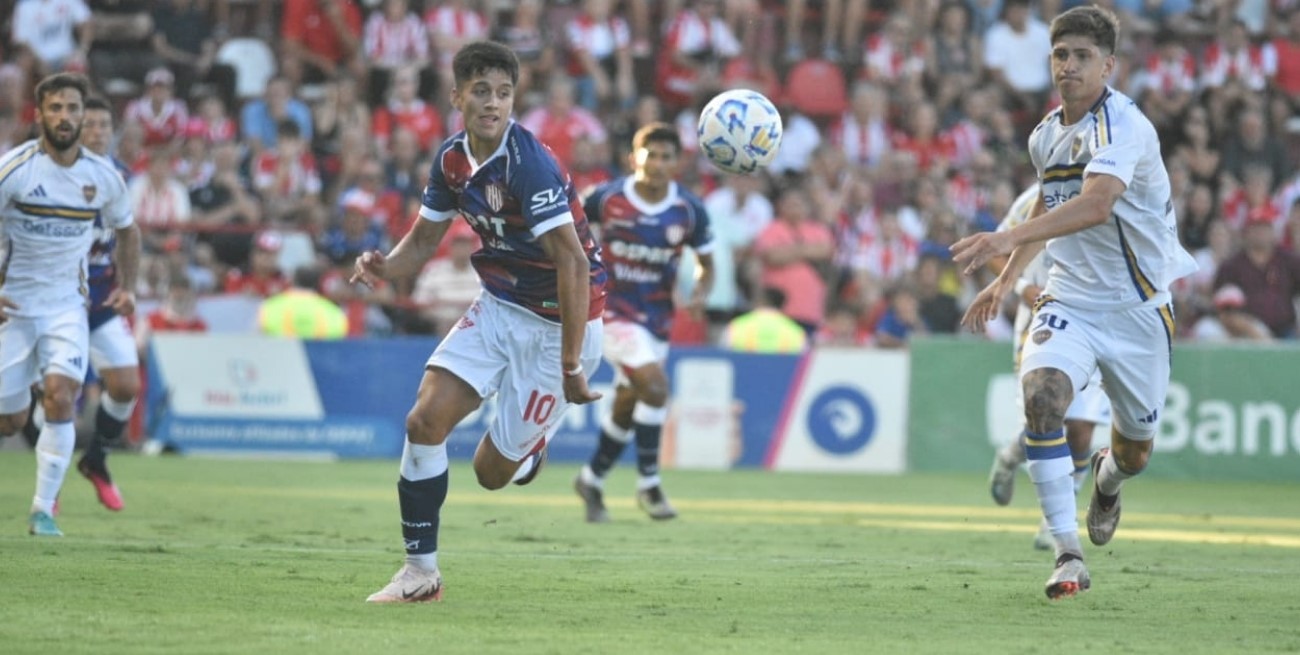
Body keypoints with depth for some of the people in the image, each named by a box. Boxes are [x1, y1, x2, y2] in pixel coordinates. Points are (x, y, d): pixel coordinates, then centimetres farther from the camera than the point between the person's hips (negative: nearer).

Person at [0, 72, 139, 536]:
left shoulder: (103, 177, -1)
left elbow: (127, 230, 18)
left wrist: (127, 287, 8)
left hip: (68, 304, 2)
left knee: (61, 397, -20)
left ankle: (43, 510, -9)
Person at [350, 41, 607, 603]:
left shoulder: (529, 165, -26)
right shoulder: (452, 159, -2)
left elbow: (574, 262, -30)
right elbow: (424, 239, 11)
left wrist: (571, 367, -31)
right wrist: (386, 267, -13)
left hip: (559, 323, -6)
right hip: (498, 307, 6)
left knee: (493, 471, 0)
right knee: (425, 420, -10)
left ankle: (534, 443, 38)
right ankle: (421, 572, 1)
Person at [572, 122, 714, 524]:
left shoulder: (689, 211, -6)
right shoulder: (606, 199, -12)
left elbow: (707, 265, 6)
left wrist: (700, 294, -13)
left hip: (658, 318, 4)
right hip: (613, 311, -4)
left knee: (628, 406, 14)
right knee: (655, 385, -23)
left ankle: (592, 480, 36)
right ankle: (648, 483, -11)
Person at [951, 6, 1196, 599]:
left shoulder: (1124, 124, -19)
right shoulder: (1045, 135, 5)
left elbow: (1096, 203, -38)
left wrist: (1008, 239, -48)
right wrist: (1006, 280, 23)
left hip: (1136, 309, -4)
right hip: (1068, 300, 4)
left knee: (1136, 449, 10)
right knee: (1041, 395, -26)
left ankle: (1108, 477, 52)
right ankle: (1069, 557, -24)